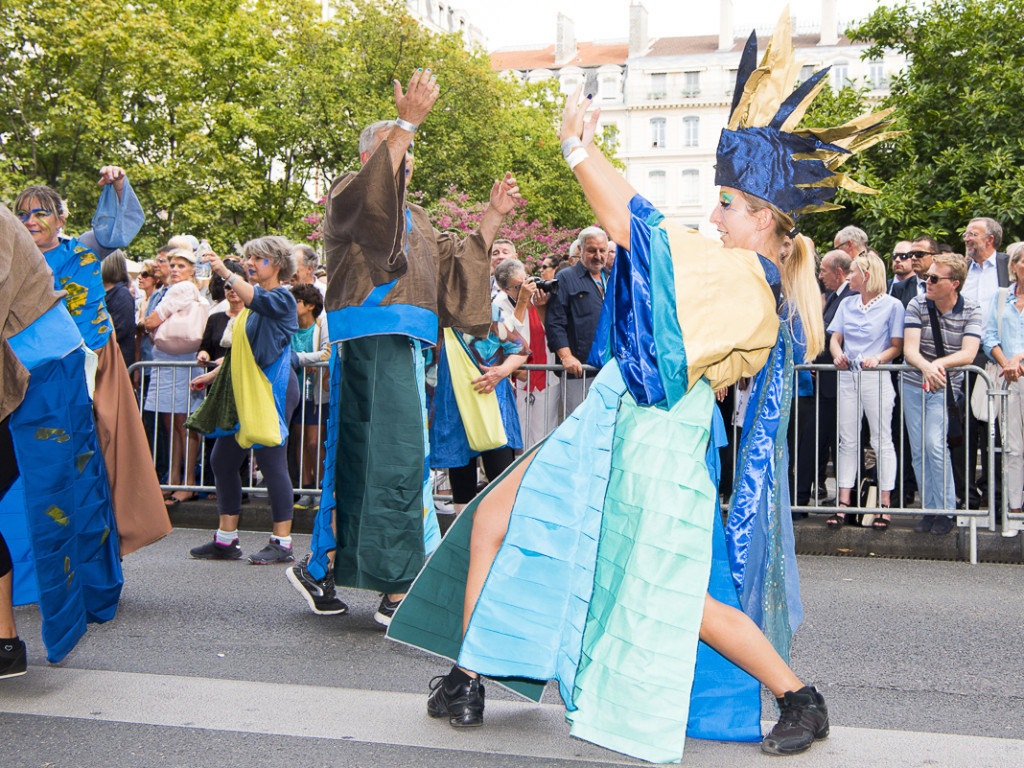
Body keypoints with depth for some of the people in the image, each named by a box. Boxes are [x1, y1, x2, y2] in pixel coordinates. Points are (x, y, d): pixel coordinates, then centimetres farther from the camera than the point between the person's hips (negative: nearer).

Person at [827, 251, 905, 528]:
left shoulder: (892, 305, -1)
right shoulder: (847, 304, 15)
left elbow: (897, 347, -3)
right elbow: (835, 338, 11)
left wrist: (877, 358, -21)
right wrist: (838, 354, -11)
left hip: (876, 378, -5)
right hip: (847, 376, 5)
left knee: (881, 440, -1)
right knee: (847, 441, 5)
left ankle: (885, 505, 3)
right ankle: (844, 504, 8)